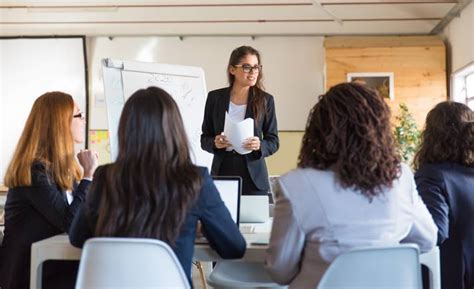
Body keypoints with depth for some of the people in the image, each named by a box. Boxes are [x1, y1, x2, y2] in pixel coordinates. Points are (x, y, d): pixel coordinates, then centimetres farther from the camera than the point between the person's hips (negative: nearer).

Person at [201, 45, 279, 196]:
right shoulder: (215, 97, 3)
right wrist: (215, 143, -13)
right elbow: (204, 138, 8)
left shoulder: (265, 100, 1)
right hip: (222, 173, 1)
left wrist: (259, 146, -17)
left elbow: (273, 141, 3)